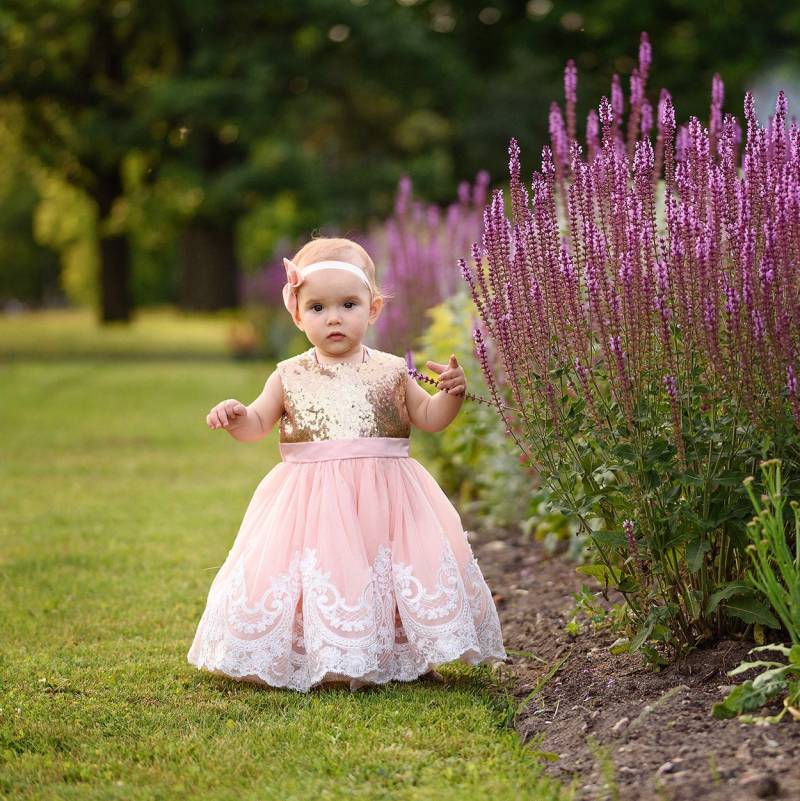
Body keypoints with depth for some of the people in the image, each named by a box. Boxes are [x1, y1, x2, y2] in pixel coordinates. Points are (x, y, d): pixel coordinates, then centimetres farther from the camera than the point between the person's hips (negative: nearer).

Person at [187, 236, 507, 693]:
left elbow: (429, 418, 12)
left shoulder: (390, 371, 5)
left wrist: (451, 394, -7)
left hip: (383, 498, 0)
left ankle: (412, 657, 14)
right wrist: (236, 417, -12)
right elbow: (258, 425, 9)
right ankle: (320, 660, 6)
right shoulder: (290, 376, 4)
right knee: (320, 577, -8)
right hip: (311, 500, 0)